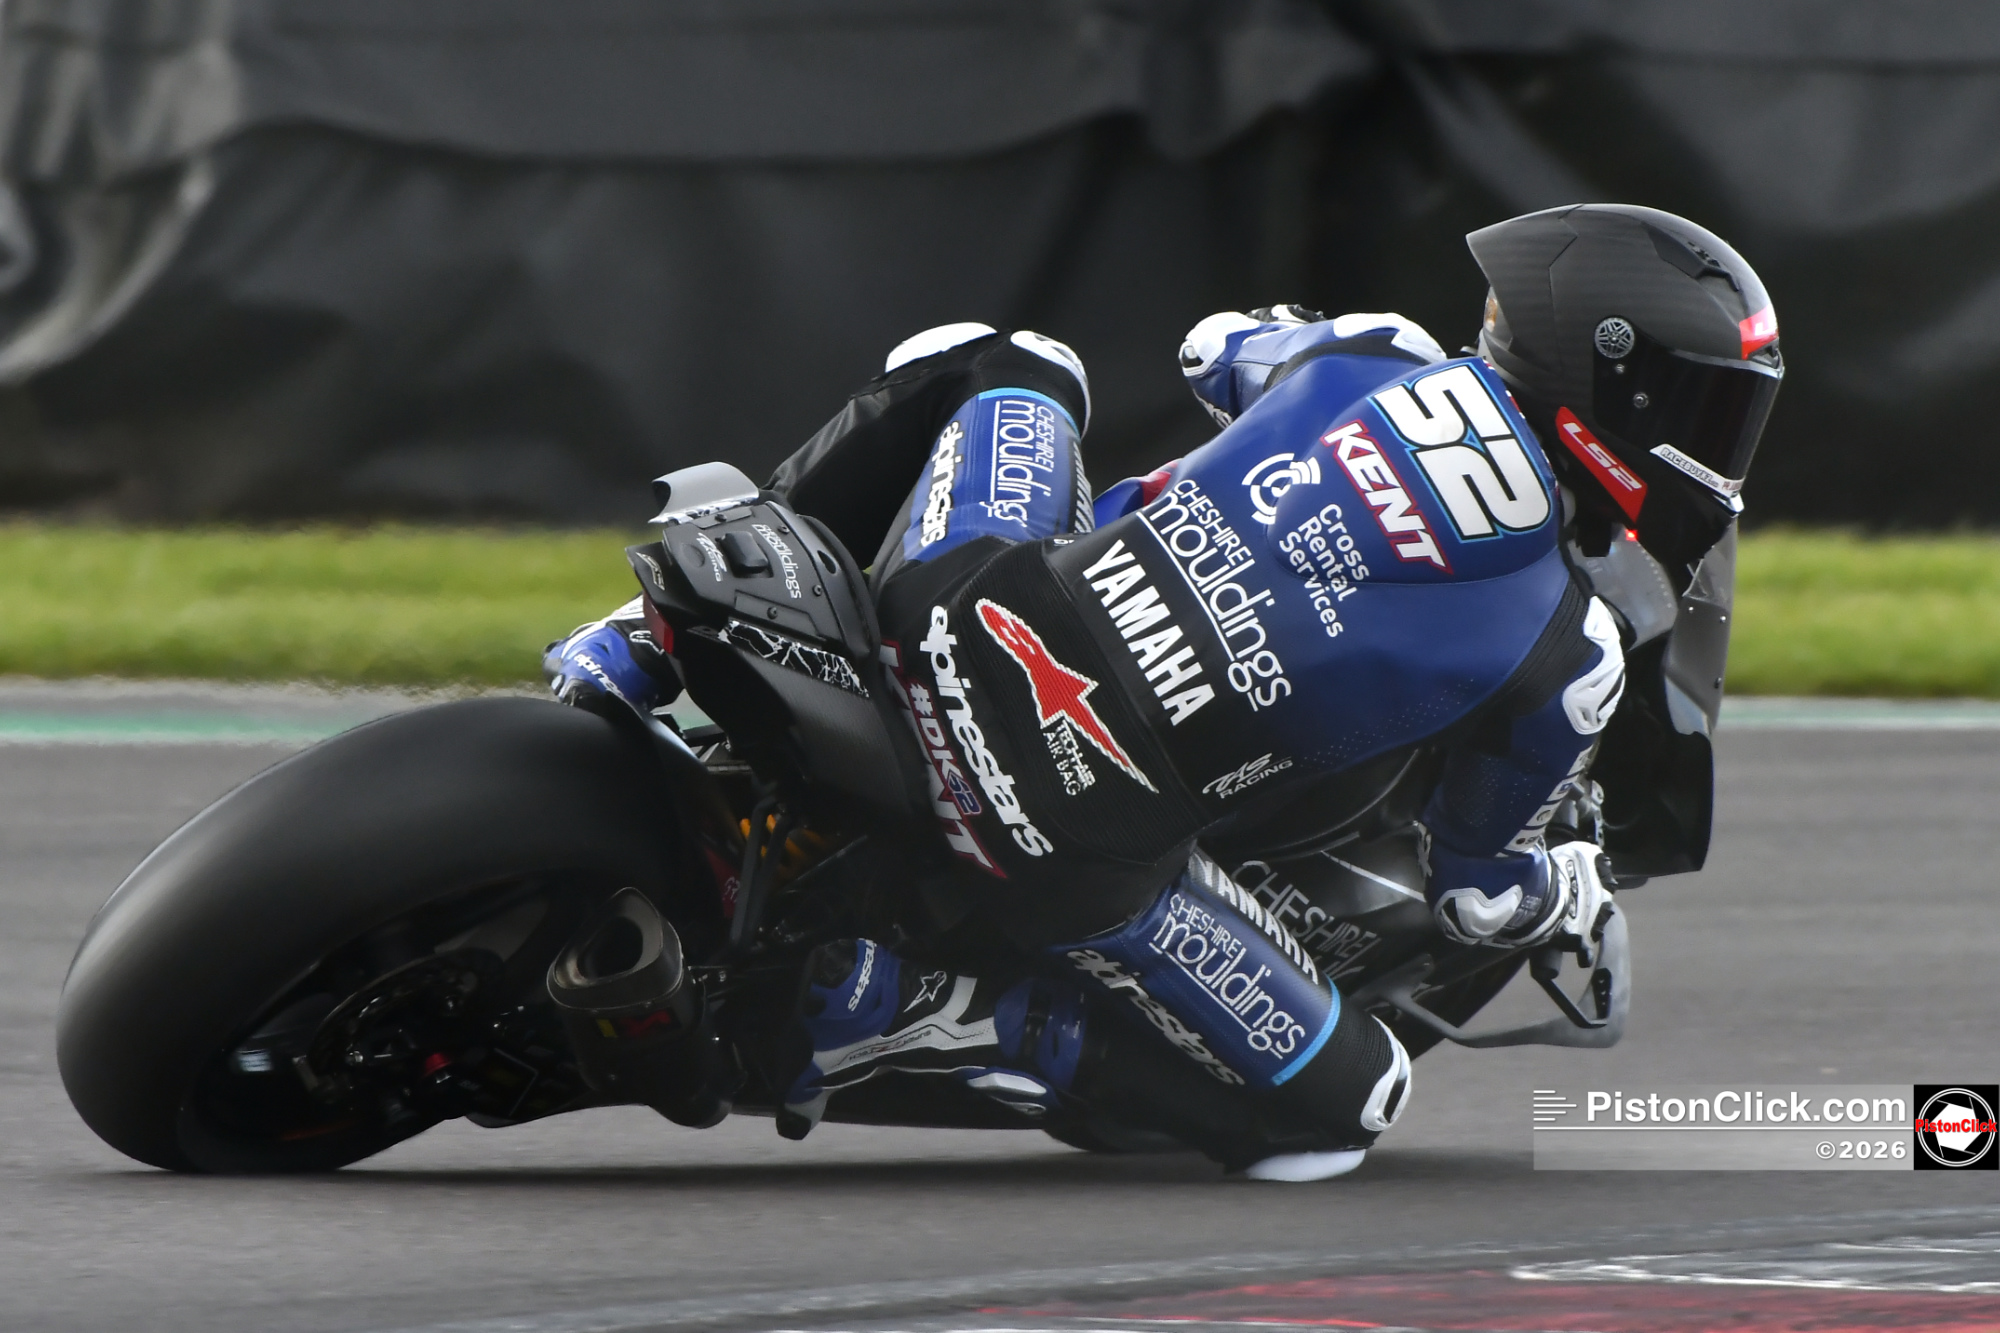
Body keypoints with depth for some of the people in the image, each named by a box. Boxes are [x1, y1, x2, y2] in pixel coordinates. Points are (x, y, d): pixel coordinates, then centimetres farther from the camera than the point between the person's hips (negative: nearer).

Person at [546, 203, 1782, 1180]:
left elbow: (1224, 345, 32)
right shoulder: (1573, 656, -4)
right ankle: (918, 1012, -1)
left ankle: (661, 646, 20)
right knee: (1343, 1105, 14)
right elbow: (1481, 890, 12)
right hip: (1086, 857, -5)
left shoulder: (1376, 362, 6)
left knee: (999, 367, 34)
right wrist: (1573, 892, 36)